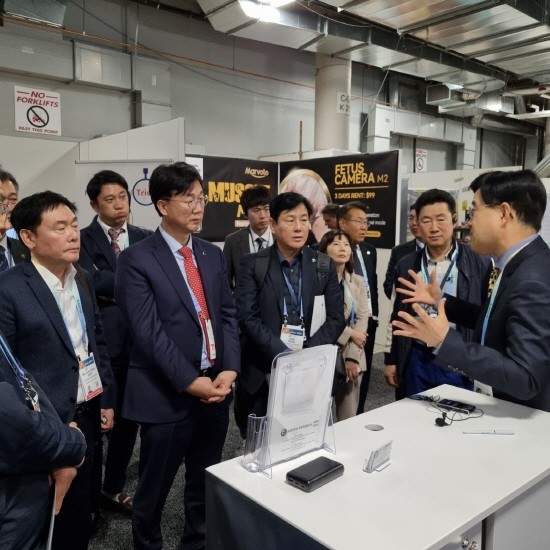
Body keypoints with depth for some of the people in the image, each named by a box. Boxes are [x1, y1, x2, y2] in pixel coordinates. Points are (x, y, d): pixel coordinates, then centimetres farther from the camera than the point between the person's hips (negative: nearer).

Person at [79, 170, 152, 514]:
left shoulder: (145, 240, 7)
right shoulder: (83, 240, -5)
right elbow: (92, 281, -21)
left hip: (137, 342, 4)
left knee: (128, 418, 15)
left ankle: (115, 487, 36)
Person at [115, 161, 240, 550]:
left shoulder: (213, 255, 10)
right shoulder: (137, 260, -8)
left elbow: (228, 315, 7)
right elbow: (148, 331, -15)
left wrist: (229, 370, -6)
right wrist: (190, 381, -17)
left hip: (216, 387, 5)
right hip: (167, 394, -5)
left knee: (206, 485, 19)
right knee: (154, 489, 13)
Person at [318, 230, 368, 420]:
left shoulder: (358, 281, 10)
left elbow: (362, 319, 3)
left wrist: (352, 356, -7)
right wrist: (350, 334, -12)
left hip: (351, 356, 5)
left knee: (349, 418, 10)